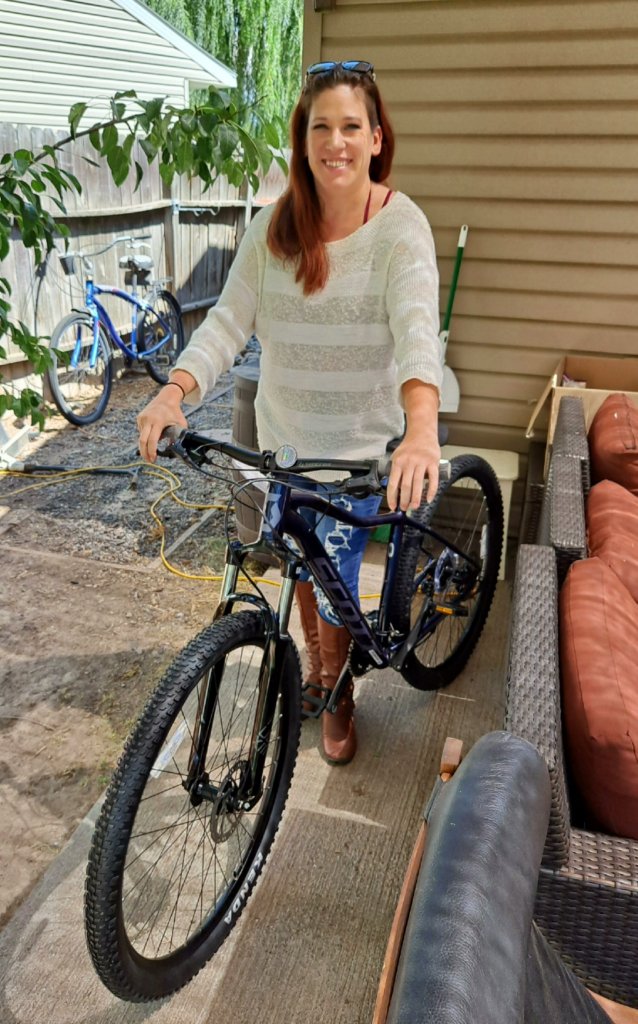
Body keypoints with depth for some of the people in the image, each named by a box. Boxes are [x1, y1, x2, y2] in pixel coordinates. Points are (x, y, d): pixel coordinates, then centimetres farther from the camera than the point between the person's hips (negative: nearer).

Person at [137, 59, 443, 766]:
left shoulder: (400, 226, -15)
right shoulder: (275, 226, -4)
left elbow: (417, 327, -31)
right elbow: (229, 318, -10)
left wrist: (422, 433, -49)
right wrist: (174, 391, -27)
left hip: (358, 446, -3)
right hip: (282, 435, 4)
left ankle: (337, 699, 35)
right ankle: (314, 661, 49)